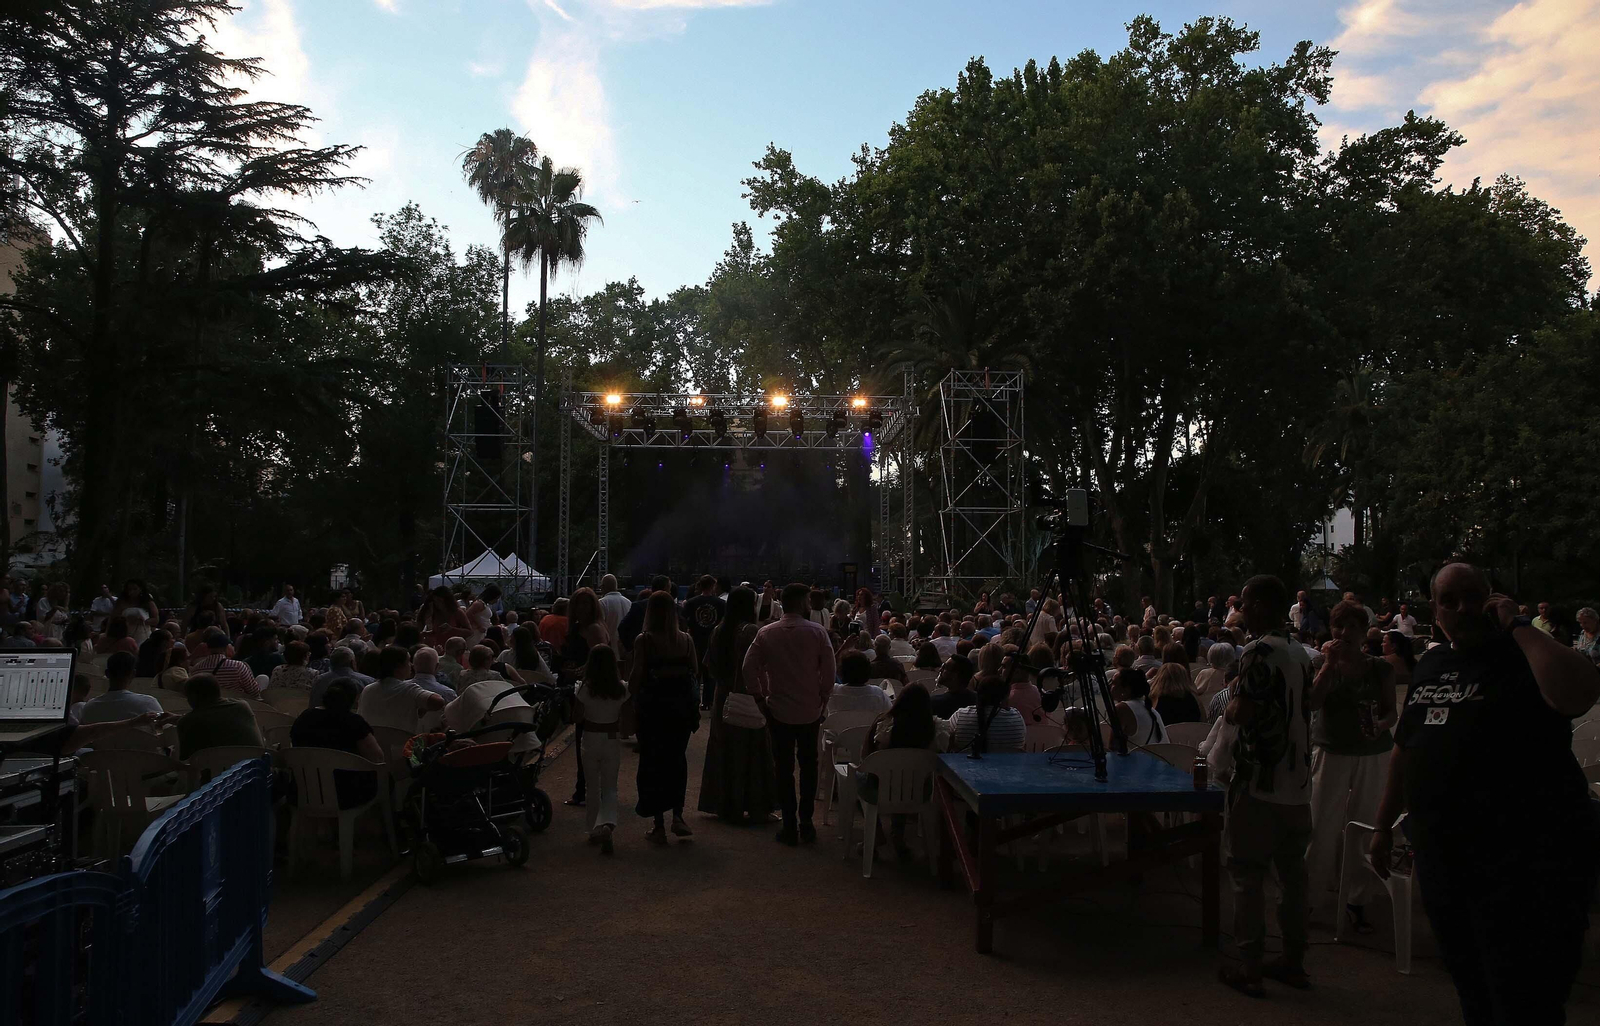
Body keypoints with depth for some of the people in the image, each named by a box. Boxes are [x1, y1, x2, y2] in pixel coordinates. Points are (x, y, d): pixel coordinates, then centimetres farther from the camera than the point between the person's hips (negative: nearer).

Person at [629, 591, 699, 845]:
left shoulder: (644, 640, -10)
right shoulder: (686, 640, -1)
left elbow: (636, 676, -14)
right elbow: (694, 672, 1)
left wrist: (631, 698, -1)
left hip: (652, 706, -3)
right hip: (682, 706, 3)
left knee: (653, 762, 8)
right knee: (677, 760, 17)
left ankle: (659, 826, 11)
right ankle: (677, 816, 6)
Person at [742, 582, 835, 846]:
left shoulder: (766, 634, -6)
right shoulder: (818, 633, -9)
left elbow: (749, 669, -6)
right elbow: (829, 672, -7)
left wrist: (761, 699, 5)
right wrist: (822, 700, 6)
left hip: (779, 711, 0)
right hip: (810, 711, 0)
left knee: (784, 768, 8)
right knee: (808, 767, 13)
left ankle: (790, 826, 11)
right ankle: (806, 823, 15)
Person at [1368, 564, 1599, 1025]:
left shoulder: (1523, 656, -7)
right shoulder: (1430, 665, 13)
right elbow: (1405, 749, 20)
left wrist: (1519, 627, -20)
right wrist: (1384, 826, 21)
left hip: (1526, 862, -6)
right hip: (1441, 861, 7)